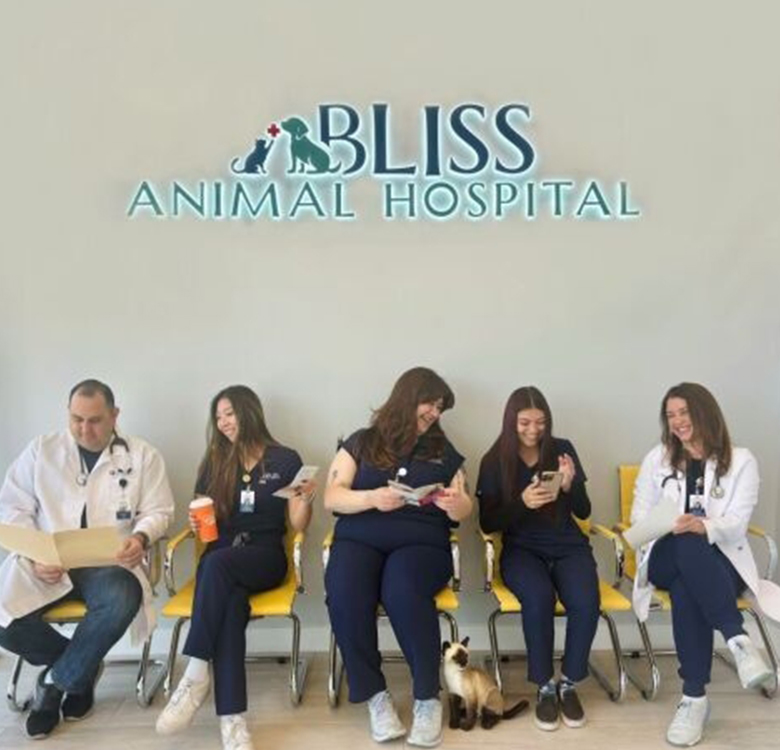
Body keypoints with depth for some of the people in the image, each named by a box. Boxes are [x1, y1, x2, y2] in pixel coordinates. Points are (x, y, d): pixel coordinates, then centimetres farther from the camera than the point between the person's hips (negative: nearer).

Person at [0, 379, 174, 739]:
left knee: (122, 601, -34)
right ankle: (81, 667, 6)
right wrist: (33, 556, -11)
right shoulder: (41, 450, 9)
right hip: (46, 562, 2)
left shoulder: (142, 455, 5)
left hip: (109, 562, -1)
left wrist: (141, 537, -19)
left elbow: (158, 511, 5)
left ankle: (56, 680, -4)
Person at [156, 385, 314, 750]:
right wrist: (196, 523, -4)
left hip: (264, 556, -2)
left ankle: (195, 677, -28)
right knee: (230, 601, -33)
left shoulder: (285, 460, 5)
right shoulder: (214, 463, 15)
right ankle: (232, 718, -35)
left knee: (217, 565, -35)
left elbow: (297, 524, 4)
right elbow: (201, 517, 19)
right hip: (220, 558, 2)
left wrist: (305, 501, -17)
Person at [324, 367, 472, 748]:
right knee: (343, 594, -33)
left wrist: (454, 504, -9)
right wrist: (372, 498, -16)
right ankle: (374, 694, -12)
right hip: (359, 539, 0)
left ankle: (427, 697, -16)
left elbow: (464, 511, 15)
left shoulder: (443, 451, 18)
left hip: (421, 542, 0)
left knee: (402, 592, -35)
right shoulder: (361, 442, 12)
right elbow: (332, 498, 3)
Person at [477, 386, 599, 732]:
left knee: (586, 601, -29)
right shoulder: (494, 461, -1)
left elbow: (583, 512, 5)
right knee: (539, 598, -33)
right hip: (521, 548, -1)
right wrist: (522, 502, -22)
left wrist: (570, 486, -17)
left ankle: (568, 684, -4)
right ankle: (545, 687, -10)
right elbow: (488, 523, -4)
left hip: (568, 545, 2)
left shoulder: (563, 449, 3)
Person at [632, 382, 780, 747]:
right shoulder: (657, 459, 12)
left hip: (720, 559, -1)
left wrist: (704, 527, -29)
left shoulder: (740, 460, 5)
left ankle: (694, 697, -34)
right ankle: (738, 640, -40)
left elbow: (736, 524, -7)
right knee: (687, 547, -39)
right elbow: (640, 516, 6)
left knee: (686, 592, -38)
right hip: (666, 558, 1)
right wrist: (667, 527, -16)